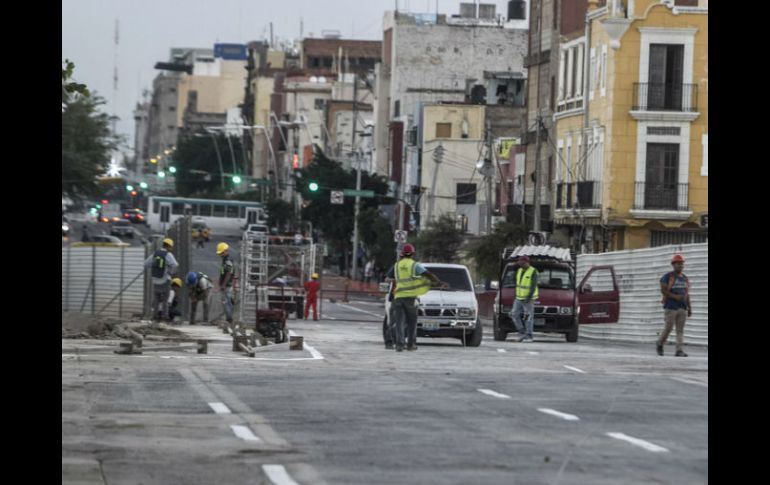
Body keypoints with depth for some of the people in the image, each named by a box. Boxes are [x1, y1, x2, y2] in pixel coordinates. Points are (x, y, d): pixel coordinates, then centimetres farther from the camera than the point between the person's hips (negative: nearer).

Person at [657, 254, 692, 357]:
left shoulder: (685, 278, 12)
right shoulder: (668, 276, -5)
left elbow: (686, 294, 15)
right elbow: (663, 290, -11)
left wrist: (689, 308, 10)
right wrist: (675, 296, -23)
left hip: (682, 308, 5)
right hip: (670, 307, -5)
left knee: (680, 330, -2)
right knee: (668, 328, -2)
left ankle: (679, 350, -5)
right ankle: (660, 344, 23)